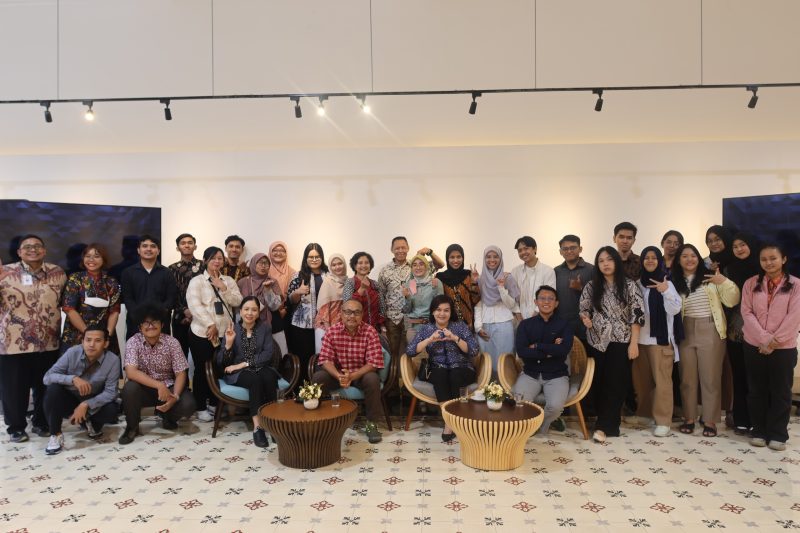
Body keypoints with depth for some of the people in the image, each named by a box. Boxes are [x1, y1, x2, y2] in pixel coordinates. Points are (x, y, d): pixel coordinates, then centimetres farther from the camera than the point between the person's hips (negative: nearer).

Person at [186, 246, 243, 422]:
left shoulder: (229, 280, 10)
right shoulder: (197, 281, -3)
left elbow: (237, 302, 0)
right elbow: (195, 304, -15)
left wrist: (222, 287, -12)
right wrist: (210, 325, -21)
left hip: (224, 333, 4)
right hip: (202, 333, -4)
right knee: (202, 370, 4)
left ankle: (214, 404, 27)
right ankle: (200, 408, 17)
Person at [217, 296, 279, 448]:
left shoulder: (264, 327, 4)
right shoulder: (232, 329, 3)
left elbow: (268, 354, -7)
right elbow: (220, 362, -1)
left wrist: (245, 364, -15)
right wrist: (228, 343, -19)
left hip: (261, 368, 1)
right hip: (238, 373, -1)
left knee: (269, 377, -34)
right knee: (255, 380, -35)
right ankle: (257, 427, -35)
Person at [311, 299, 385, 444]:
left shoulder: (370, 332, -16)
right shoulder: (332, 331, -10)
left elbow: (373, 363, -20)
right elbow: (326, 360, -13)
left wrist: (352, 376, -33)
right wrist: (339, 376, -32)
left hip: (362, 374, -2)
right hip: (337, 373, 2)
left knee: (372, 380, -33)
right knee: (317, 377, -24)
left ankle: (371, 423, -15)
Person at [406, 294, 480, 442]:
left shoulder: (460, 325, 1)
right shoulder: (425, 328, 5)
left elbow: (474, 351, -8)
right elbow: (410, 351, -7)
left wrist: (455, 338, -20)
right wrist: (429, 340, -17)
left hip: (462, 370, -1)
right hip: (437, 371, 1)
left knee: (454, 375, -34)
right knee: (440, 374, -33)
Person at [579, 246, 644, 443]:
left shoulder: (629, 286, -3)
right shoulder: (591, 286, 4)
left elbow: (637, 315, -5)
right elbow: (583, 309, 12)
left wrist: (634, 343, -10)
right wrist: (585, 318, -12)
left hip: (621, 342, -3)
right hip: (597, 342, 3)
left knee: (616, 384, -3)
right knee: (599, 383, 6)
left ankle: (603, 426, 1)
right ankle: (609, 423, 20)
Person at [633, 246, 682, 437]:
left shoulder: (666, 283, -2)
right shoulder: (638, 283, 8)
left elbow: (675, 310, -12)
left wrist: (666, 291, -25)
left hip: (660, 337, -4)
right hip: (640, 338, 4)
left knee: (661, 379, -3)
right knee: (641, 378, 11)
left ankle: (663, 420, 4)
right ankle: (644, 413, 26)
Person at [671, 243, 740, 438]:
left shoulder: (711, 278, 2)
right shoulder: (675, 282, 7)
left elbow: (731, 301, -2)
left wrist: (725, 282, -15)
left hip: (710, 331, -2)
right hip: (685, 332, 2)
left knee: (710, 377, 3)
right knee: (687, 377, 8)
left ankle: (710, 421, 13)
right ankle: (689, 418, 18)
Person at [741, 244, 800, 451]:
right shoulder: (751, 284, 4)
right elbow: (747, 313, -3)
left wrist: (774, 342, -13)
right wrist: (764, 340, -13)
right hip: (754, 346, 2)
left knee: (780, 392, 6)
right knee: (757, 391, 9)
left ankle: (777, 434, 18)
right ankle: (759, 431, 21)